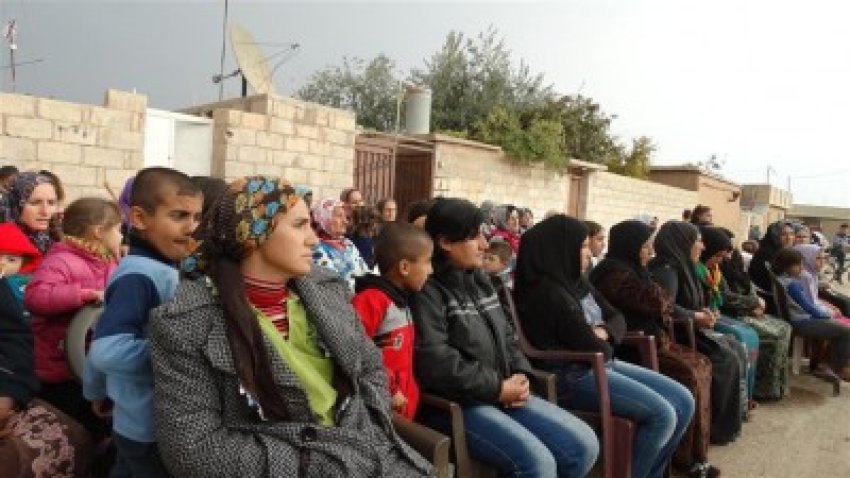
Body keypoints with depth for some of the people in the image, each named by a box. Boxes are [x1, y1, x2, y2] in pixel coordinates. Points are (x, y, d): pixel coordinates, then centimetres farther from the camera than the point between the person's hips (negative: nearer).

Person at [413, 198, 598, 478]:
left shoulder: (480, 281, 15)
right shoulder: (428, 290, -12)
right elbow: (436, 362, -22)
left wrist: (521, 374, 0)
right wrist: (497, 387, -16)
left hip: (504, 393, 9)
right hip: (456, 402, -8)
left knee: (584, 444, 0)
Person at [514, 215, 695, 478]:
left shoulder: (578, 282, 11)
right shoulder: (547, 292, -20)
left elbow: (616, 317, 14)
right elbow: (591, 347, -21)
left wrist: (603, 332, -9)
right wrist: (606, 346, 2)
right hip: (573, 375, -10)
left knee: (683, 402, 5)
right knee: (662, 415, -19)